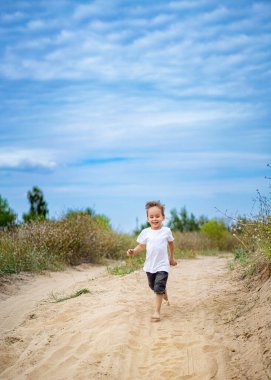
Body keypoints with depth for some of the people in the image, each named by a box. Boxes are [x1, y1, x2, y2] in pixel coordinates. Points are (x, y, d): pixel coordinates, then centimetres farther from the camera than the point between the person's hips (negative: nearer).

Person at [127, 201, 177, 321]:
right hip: (150, 265, 3)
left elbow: (171, 244, 11)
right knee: (153, 287, 20)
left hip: (162, 265, -3)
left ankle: (157, 311, -7)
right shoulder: (145, 232, -3)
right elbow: (141, 246, 3)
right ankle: (164, 293, 51)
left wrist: (172, 258, 20)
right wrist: (133, 251, -17)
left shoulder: (166, 231, -4)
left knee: (159, 288, -13)